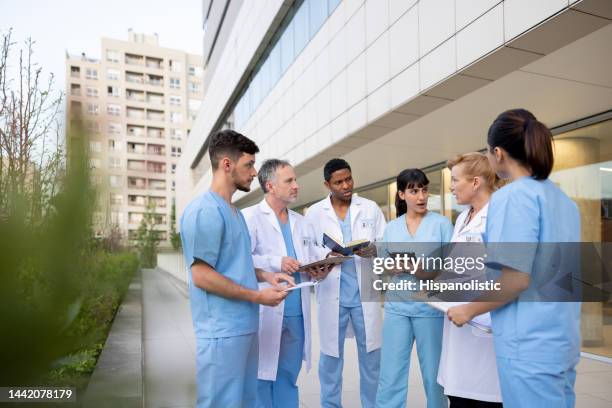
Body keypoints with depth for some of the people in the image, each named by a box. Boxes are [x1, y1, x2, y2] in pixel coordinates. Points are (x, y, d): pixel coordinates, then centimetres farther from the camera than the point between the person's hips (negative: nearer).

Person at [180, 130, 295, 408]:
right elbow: (202, 276, -21)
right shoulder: (205, 211, -17)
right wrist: (258, 296, -15)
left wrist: (266, 276, 5)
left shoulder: (234, 212, 14)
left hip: (245, 326, 10)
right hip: (222, 331, -9)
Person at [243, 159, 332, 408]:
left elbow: (314, 259, 15)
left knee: (288, 377, 17)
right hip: (265, 313, -6)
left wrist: (319, 271, -6)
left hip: (297, 314, 6)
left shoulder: (301, 222, 16)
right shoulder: (250, 217, -6)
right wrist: (276, 263, -20)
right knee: (262, 374, 6)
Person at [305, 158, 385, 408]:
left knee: (371, 355, 9)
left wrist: (373, 250, -17)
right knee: (331, 355, 9)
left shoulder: (371, 208, 6)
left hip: (365, 292, 1)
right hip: (332, 293, 0)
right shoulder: (314, 213, 4)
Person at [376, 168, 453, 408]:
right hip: (397, 305, 2)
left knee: (433, 373, 10)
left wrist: (430, 271, -19)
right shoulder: (391, 227, 9)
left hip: (431, 306, -2)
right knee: (391, 375, 4)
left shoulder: (441, 223, 0)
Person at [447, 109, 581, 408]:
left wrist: (469, 310, -8)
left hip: (530, 343, -8)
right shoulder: (564, 200, 10)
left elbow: (517, 279, -23)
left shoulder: (512, 196, -16)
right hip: (563, 339, 8)